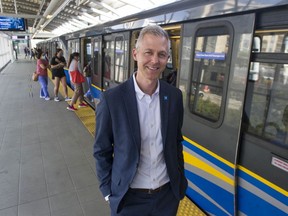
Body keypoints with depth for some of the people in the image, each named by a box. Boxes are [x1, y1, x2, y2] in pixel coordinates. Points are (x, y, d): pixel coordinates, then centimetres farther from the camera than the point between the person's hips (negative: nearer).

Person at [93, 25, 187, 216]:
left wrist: (180, 181, 8)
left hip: (168, 193, 3)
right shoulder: (112, 99, -17)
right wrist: (108, 191, -4)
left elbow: (177, 142, 5)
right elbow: (102, 151, -7)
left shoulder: (174, 96, -7)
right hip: (129, 198, -2)